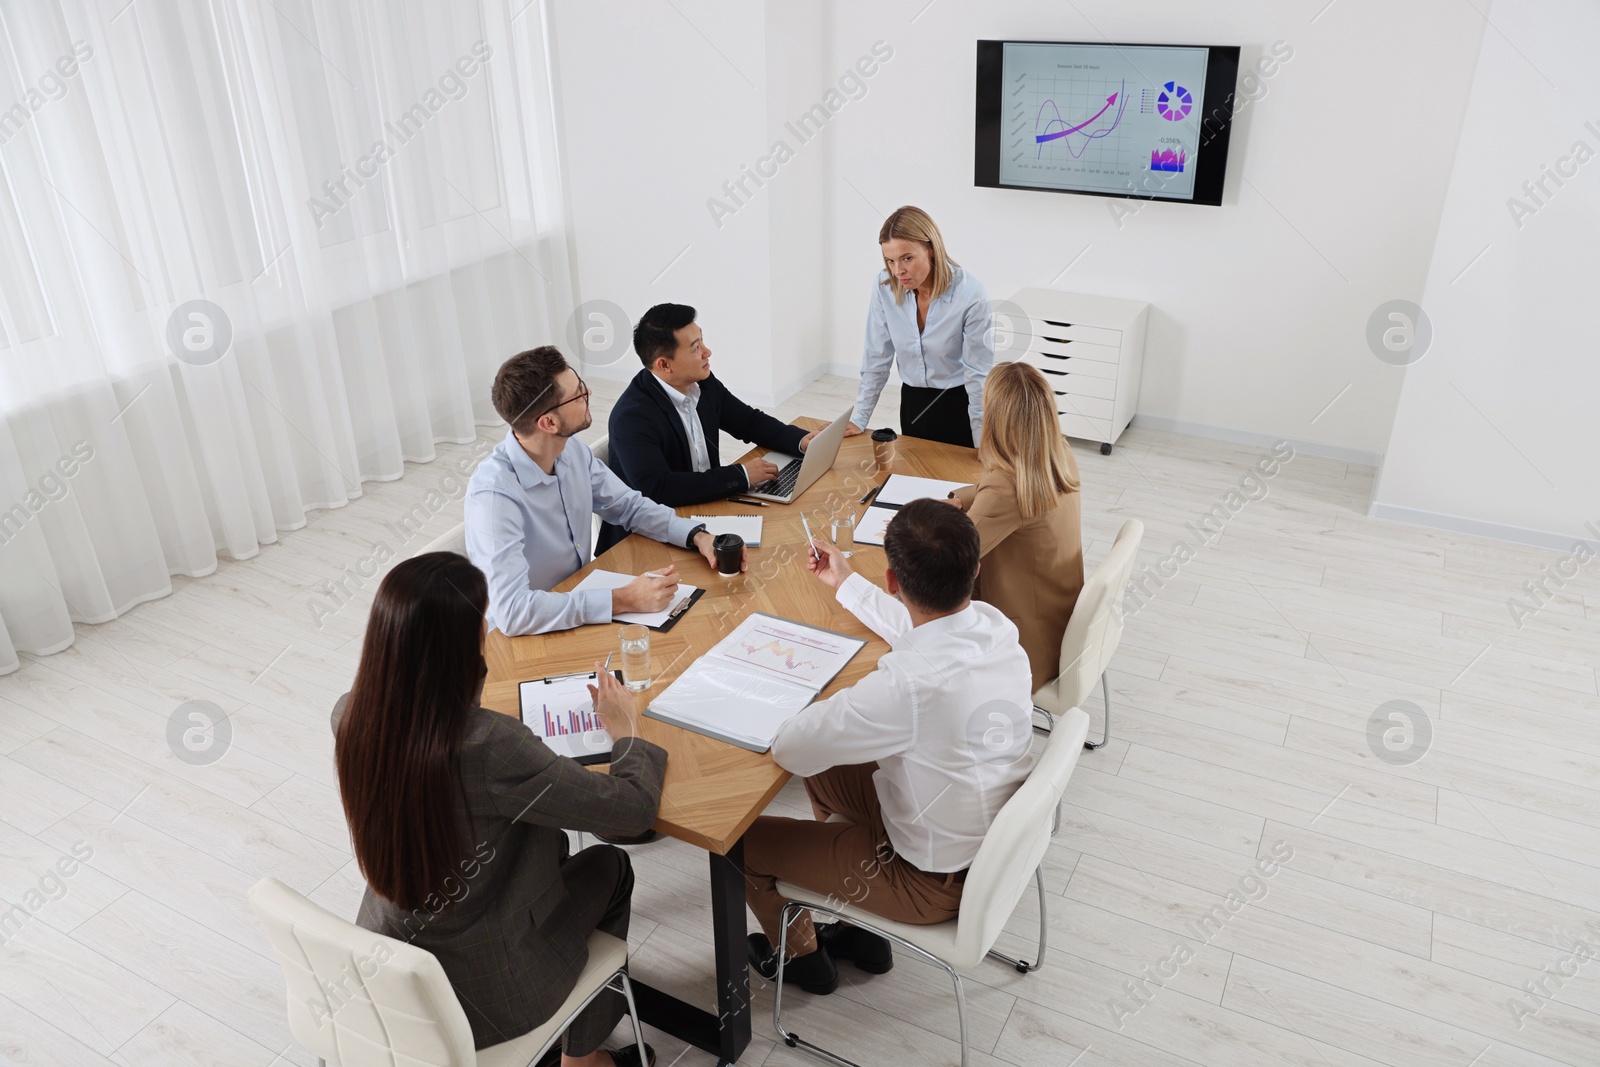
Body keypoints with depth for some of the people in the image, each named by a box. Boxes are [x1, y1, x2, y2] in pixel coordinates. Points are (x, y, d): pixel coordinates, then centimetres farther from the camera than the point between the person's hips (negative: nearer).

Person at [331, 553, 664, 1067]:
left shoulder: (348, 719, -17)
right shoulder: (491, 747, -36)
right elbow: (633, 807, -23)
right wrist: (624, 729, -6)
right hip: (482, 1000, -5)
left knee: (551, 846, 27)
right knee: (610, 867, 19)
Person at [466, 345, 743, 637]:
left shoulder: (573, 451, -6)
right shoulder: (494, 493, -29)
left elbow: (629, 506, 8)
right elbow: (511, 611, -35)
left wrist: (697, 535, -9)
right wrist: (623, 600, -35)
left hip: (582, 597, 7)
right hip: (524, 634, -7)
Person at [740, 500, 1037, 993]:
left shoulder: (908, 684, -39)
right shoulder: (994, 624, -14)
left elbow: (790, 749, -27)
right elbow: (922, 628, 10)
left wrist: (826, 706, -7)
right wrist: (845, 583, 22)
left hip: (934, 879, -7)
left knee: (739, 837, 6)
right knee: (824, 771, 25)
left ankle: (801, 954, 35)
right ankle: (861, 932, 37)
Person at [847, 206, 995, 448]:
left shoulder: (971, 295, -23)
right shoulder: (884, 287, -13)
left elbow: (978, 373, -18)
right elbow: (877, 358, -3)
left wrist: (984, 445, -16)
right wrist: (859, 419, -3)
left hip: (960, 405, -3)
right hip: (913, 402, 3)